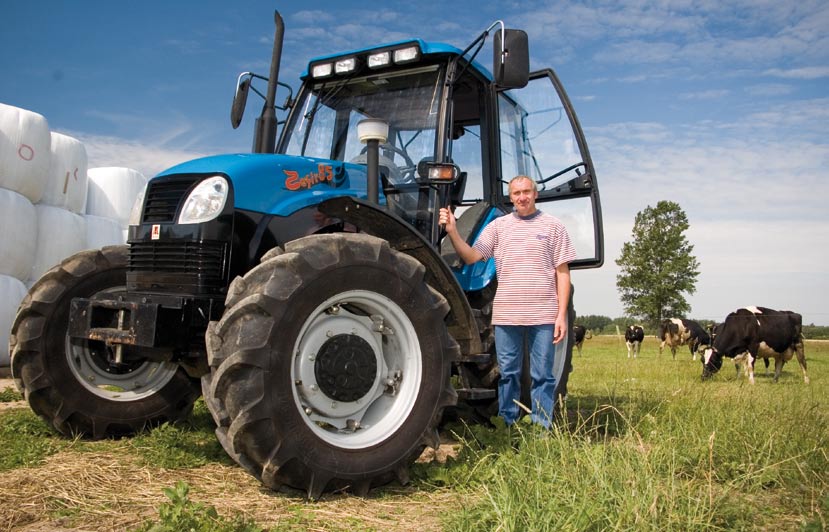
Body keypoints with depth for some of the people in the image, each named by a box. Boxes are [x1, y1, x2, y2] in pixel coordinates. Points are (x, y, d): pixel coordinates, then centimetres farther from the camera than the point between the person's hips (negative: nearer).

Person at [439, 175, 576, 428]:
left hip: (543, 314, -1)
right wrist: (452, 232, -14)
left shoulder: (553, 226, 5)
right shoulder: (498, 226, 9)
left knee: (542, 375, 5)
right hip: (506, 313, 2)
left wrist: (562, 314, -3)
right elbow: (471, 257, 0)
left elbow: (562, 273, 3)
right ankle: (508, 427, 23)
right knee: (508, 374, 10)